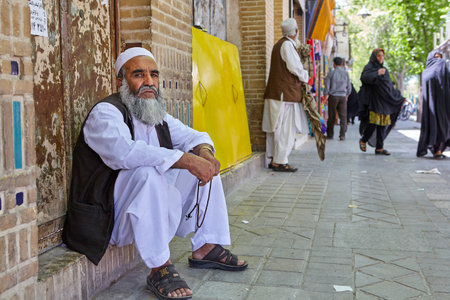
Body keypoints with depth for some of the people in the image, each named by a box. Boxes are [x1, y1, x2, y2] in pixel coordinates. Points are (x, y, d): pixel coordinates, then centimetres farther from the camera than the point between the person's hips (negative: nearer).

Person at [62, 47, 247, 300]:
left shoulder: (158, 115, 11)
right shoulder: (105, 113, -15)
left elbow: (191, 136, 12)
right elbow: (125, 151, -34)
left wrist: (204, 152, -13)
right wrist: (187, 160, -37)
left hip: (154, 208, 8)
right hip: (110, 216, -8)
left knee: (205, 164, 6)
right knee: (146, 172, -35)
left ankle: (206, 248, 9)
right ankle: (160, 269, -25)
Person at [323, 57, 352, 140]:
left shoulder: (331, 73, -4)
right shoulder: (346, 73, 3)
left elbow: (327, 86, -3)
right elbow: (349, 86, 9)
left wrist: (326, 96, 5)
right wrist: (347, 95, 23)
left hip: (333, 96, -1)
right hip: (343, 96, 1)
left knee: (331, 116, 7)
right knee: (343, 116, 2)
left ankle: (330, 134, 15)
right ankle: (342, 135, -7)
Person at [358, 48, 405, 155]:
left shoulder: (385, 70, 22)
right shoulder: (369, 67, 1)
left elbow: (390, 86, 26)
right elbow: (365, 77, -21)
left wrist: (400, 97, 22)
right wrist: (377, 73, -38)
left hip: (384, 101, 6)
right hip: (374, 101, -6)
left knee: (383, 124, 1)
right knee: (373, 123, -12)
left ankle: (379, 148, 5)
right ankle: (363, 140, 11)